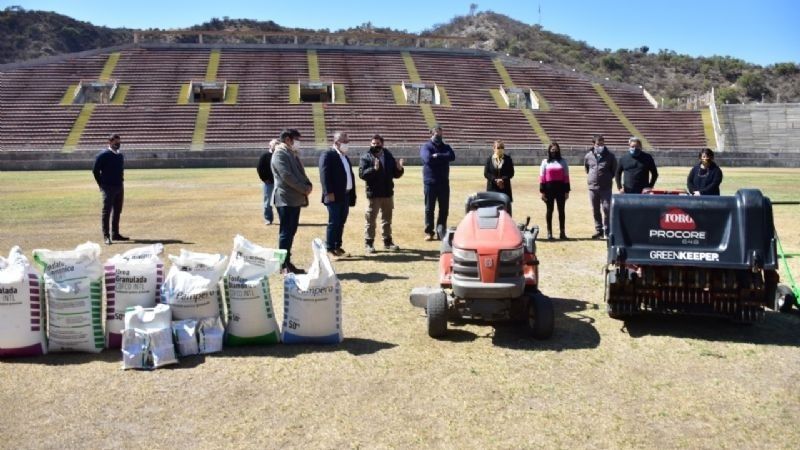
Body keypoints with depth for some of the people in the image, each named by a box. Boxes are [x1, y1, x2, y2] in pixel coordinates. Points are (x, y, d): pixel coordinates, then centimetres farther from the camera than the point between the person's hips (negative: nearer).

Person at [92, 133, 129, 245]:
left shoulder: (120, 155, 12)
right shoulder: (103, 155, -9)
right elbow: (95, 170, -8)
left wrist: (120, 180, 12)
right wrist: (102, 185, -7)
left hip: (119, 187, 7)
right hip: (108, 188, -7)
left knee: (117, 211, 13)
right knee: (106, 212, -4)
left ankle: (115, 234, 22)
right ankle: (106, 236, -2)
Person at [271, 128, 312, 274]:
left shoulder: (293, 154, 18)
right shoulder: (280, 154, -12)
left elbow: (300, 173, 19)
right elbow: (287, 176, -20)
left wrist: (308, 185, -1)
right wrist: (305, 189, -15)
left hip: (295, 199, 9)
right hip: (286, 199, -9)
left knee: (291, 232, 12)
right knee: (286, 232, -6)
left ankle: (287, 262, 18)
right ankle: (284, 265, -1)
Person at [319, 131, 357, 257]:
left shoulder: (346, 157, 20)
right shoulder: (327, 155, -7)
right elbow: (324, 175, -16)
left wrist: (352, 194, 13)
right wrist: (329, 193, -23)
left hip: (346, 195, 8)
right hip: (335, 196, -8)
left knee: (341, 223, 11)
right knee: (333, 222, -6)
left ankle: (337, 247, 18)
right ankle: (329, 249, 0)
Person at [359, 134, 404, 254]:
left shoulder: (389, 157, 7)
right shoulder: (366, 157, -6)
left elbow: (396, 174, 9)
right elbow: (362, 174, -17)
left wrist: (399, 169, -12)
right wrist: (374, 169, -32)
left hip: (388, 193, 5)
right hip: (373, 194, -4)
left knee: (387, 219, 15)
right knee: (371, 220, 1)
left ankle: (387, 241, 26)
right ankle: (368, 243, 8)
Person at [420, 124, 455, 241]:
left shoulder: (446, 147, 12)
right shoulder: (426, 147, 0)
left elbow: (452, 156, -10)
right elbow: (428, 159, -21)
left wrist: (437, 156, -16)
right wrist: (443, 157, -11)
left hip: (444, 182, 4)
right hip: (430, 182, -4)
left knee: (444, 209, 6)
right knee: (429, 209, 3)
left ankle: (441, 231, 15)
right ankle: (429, 232, 10)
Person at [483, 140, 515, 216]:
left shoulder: (508, 159, 5)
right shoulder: (489, 159, 6)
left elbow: (511, 173, 2)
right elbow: (486, 173, 1)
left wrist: (503, 179, -14)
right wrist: (495, 180, -13)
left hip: (505, 187, 0)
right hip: (492, 188, 0)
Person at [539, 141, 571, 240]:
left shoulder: (562, 162, 6)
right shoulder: (545, 162, 3)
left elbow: (566, 176, 5)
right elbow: (542, 177, 0)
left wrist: (567, 190, 0)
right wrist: (542, 191, -5)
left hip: (560, 187, 1)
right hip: (549, 187, -1)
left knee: (561, 210, 4)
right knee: (549, 210, 5)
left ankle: (562, 232, 10)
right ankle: (549, 233, 9)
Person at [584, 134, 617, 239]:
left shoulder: (610, 156, 0)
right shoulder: (588, 156, 3)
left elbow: (614, 169, 11)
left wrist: (609, 178, 8)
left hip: (606, 187, -2)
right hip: (593, 187, 2)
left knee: (606, 209, -7)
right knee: (595, 211, 8)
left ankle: (607, 231, -1)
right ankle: (598, 230, 17)